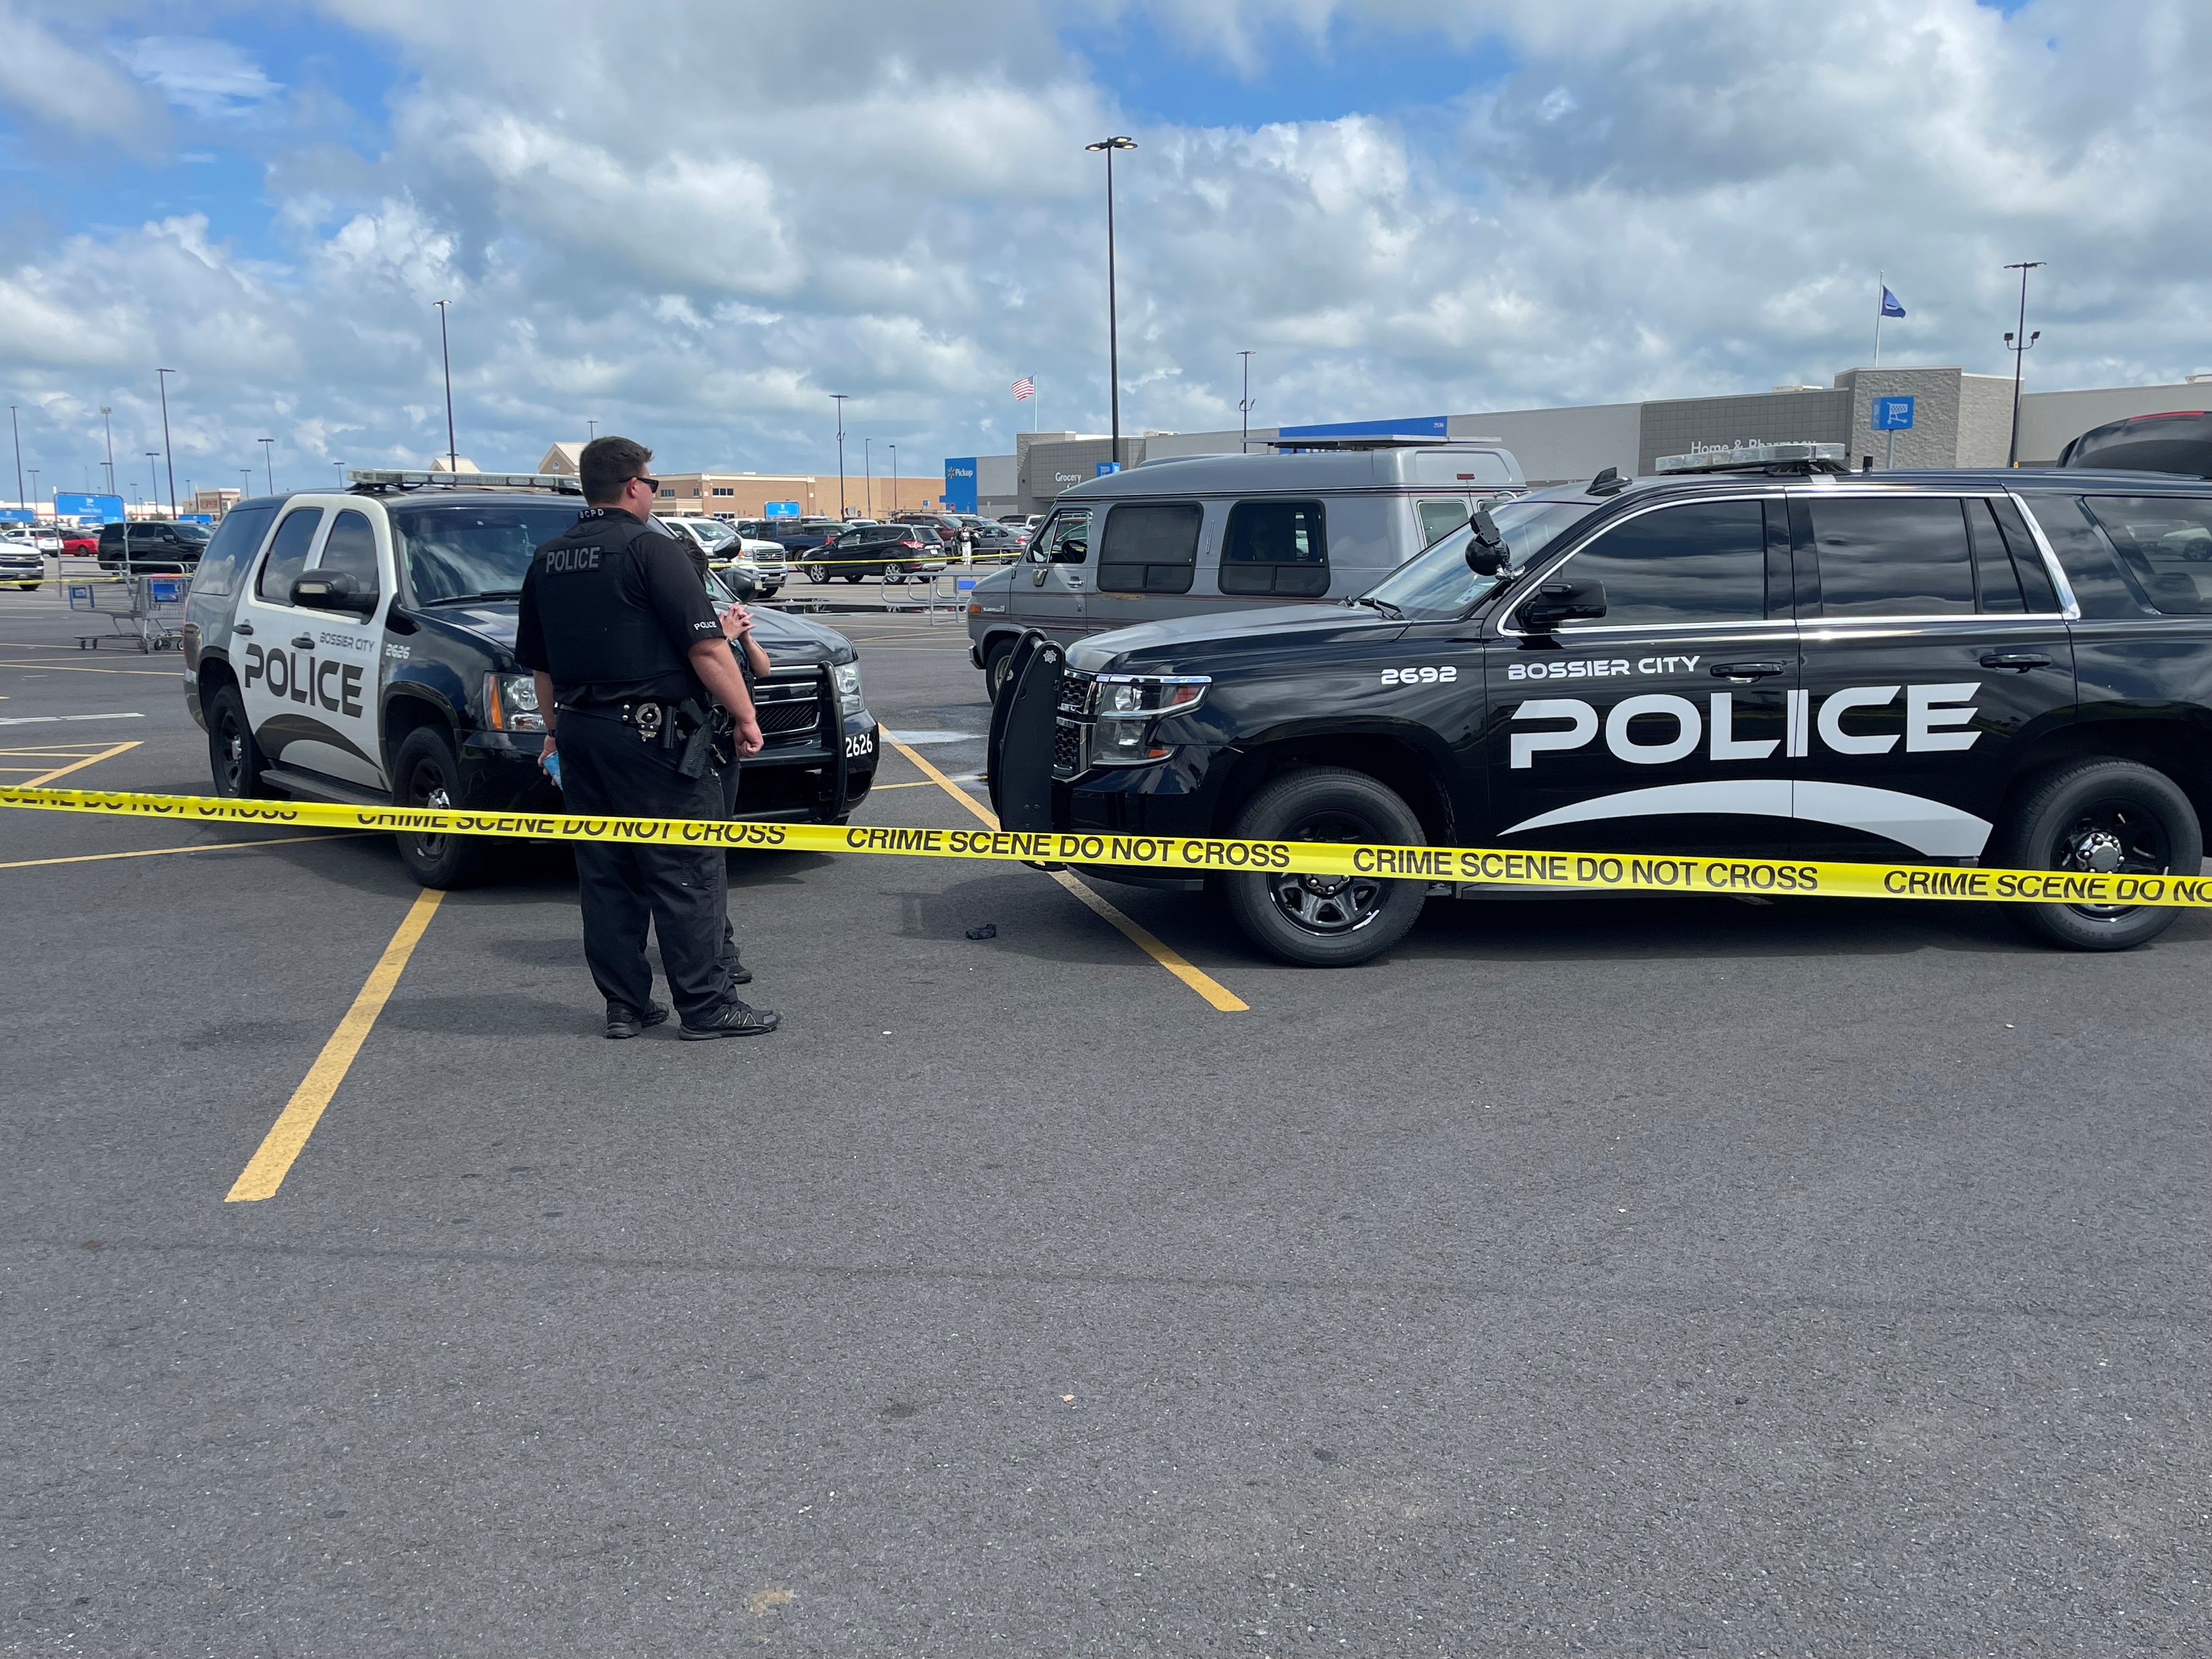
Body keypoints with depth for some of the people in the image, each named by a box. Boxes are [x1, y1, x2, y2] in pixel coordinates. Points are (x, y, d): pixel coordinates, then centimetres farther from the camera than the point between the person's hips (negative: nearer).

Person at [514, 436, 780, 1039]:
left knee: (605, 873, 11)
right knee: (686, 873, -2)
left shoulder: (548, 560, 13)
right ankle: (706, 1005, 1)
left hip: (580, 734, 7)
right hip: (653, 735, -7)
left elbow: (538, 661, 20)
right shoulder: (649, 548, -10)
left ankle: (624, 1004, 16)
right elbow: (706, 646, -15)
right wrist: (745, 718, -8)